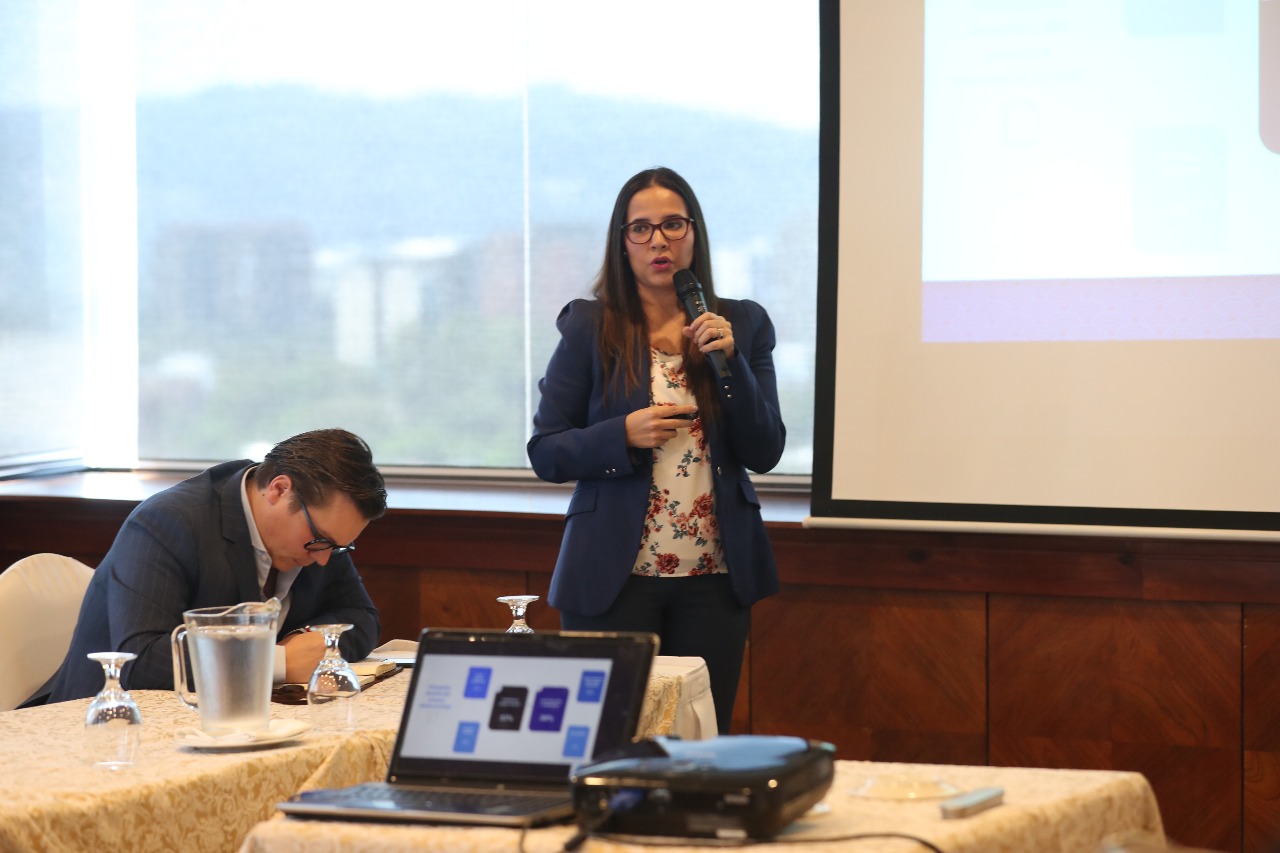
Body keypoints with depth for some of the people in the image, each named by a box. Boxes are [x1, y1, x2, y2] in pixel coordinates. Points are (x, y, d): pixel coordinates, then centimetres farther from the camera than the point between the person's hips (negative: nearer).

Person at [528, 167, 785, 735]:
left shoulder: (743, 326, 7)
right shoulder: (589, 327, 1)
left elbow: (765, 453, 3)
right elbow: (544, 453, 0)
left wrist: (730, 362, -10)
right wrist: (624, 436, -16)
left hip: (714, 579, 2)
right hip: (614, 577, -2)